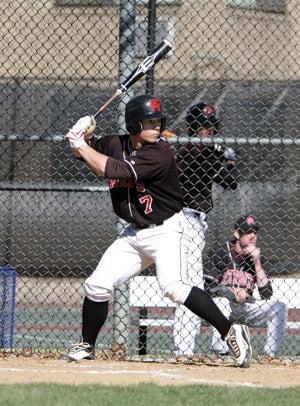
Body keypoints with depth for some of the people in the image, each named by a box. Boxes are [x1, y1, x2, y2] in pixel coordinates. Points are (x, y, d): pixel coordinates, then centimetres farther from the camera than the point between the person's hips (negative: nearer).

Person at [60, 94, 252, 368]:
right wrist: (83, 135, -5)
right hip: (136, 233, 7)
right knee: (97, 285, 4)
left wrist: (81, 145, -16)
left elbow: (110, 170, -27)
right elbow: (82, 152, 18)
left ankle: (232, 332, -25)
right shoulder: (115, 145, 0)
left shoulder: (159, 153, -22)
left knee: (172, 286, -27)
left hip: (166, 230, -7)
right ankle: (86, 346, 24)